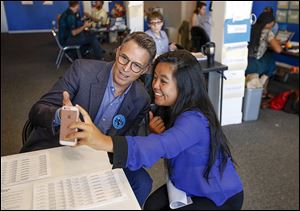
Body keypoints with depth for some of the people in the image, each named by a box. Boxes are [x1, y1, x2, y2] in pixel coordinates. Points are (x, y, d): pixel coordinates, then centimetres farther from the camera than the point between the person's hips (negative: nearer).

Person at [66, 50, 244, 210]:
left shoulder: (194, 120, -35)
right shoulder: (177, 109, -6)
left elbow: (163, 146, -53)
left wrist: (106, 142, -66)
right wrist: (155, 132, -23)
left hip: (220, 197, -6)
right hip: (189, 185, 7)